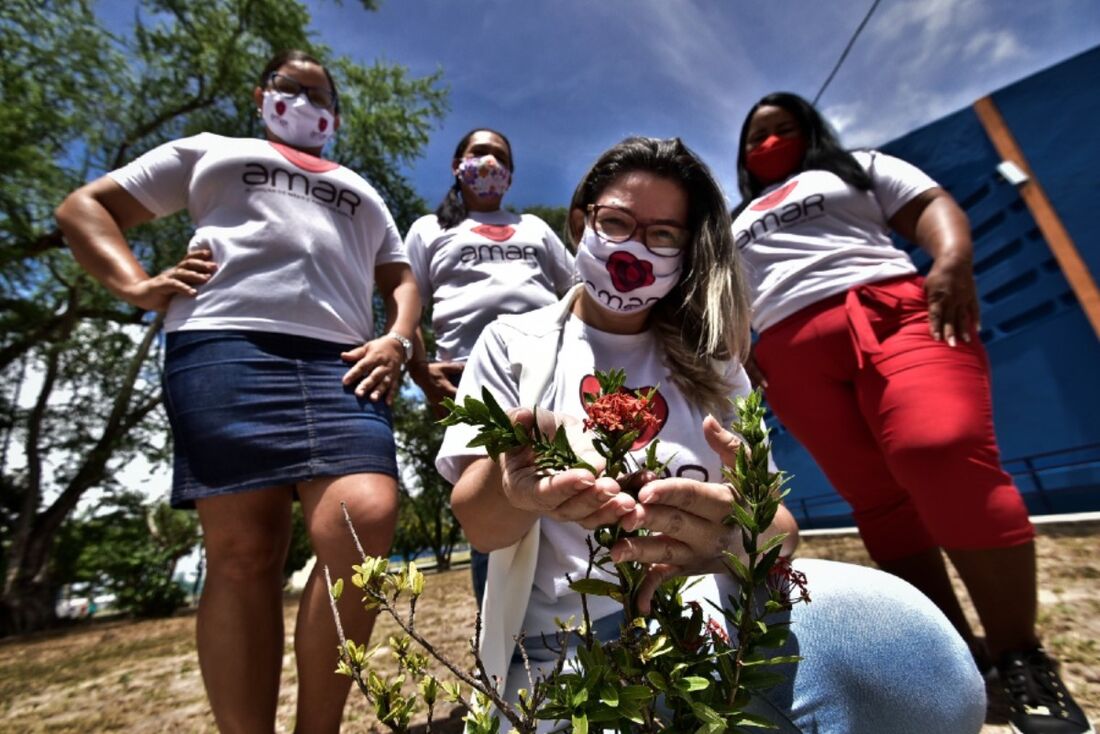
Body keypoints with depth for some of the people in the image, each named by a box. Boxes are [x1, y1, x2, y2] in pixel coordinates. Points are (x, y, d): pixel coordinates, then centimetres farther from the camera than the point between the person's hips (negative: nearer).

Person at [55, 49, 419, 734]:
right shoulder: (211, 151, 30)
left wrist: (398, 339, 4)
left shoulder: (361, 192, 36)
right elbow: (85, 207, 25)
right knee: (242, 553, -9)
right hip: (227, 346, -1)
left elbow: (401, 279, 27)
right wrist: (139, 287, 5)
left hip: (340, 362, 2)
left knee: (366, 525, -18)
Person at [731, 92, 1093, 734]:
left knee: (947, 456, -24)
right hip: (793, 355, 3)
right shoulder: (738, 226, 32)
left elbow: (933, 207, 11)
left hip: (891, 312, -2)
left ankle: (1021, 657, -13)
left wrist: (953, 260, -11)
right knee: (877, 500, -5)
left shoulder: (858, 168, 26)